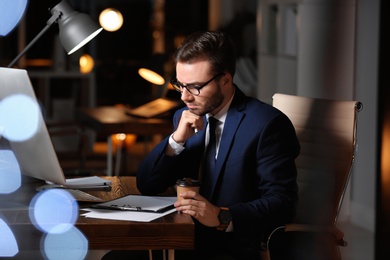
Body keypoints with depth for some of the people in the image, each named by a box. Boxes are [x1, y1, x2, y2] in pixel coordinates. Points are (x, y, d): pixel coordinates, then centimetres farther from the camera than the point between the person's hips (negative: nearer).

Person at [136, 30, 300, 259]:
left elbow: (282, 203, -15)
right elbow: (146, 185, 9)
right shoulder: (186, 118, 10)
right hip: (188, 240, 7)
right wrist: (177, 139, -7)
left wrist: (222, 217, -28)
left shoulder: (267, 124, -10)